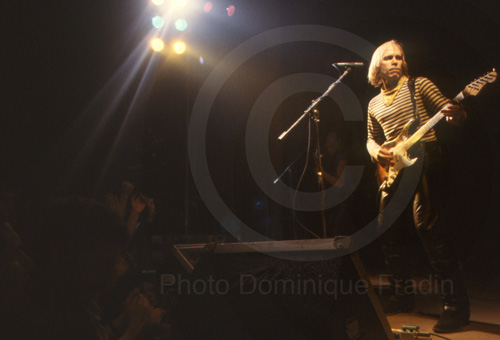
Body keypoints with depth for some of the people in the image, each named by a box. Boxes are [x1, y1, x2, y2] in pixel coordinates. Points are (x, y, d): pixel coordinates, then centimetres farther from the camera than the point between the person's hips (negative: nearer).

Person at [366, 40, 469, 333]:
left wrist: (456, 114, -27)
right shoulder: (374, 104, 18)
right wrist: (376, 151, 0)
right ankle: (403, 296, 22)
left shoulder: (418, 85, 4)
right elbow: (371, 138, 24)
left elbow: (448, 110, -2)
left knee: (427, 224, -18)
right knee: (388, 230, 6)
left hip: (425, 159, -6)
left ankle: (457, 305, -12)